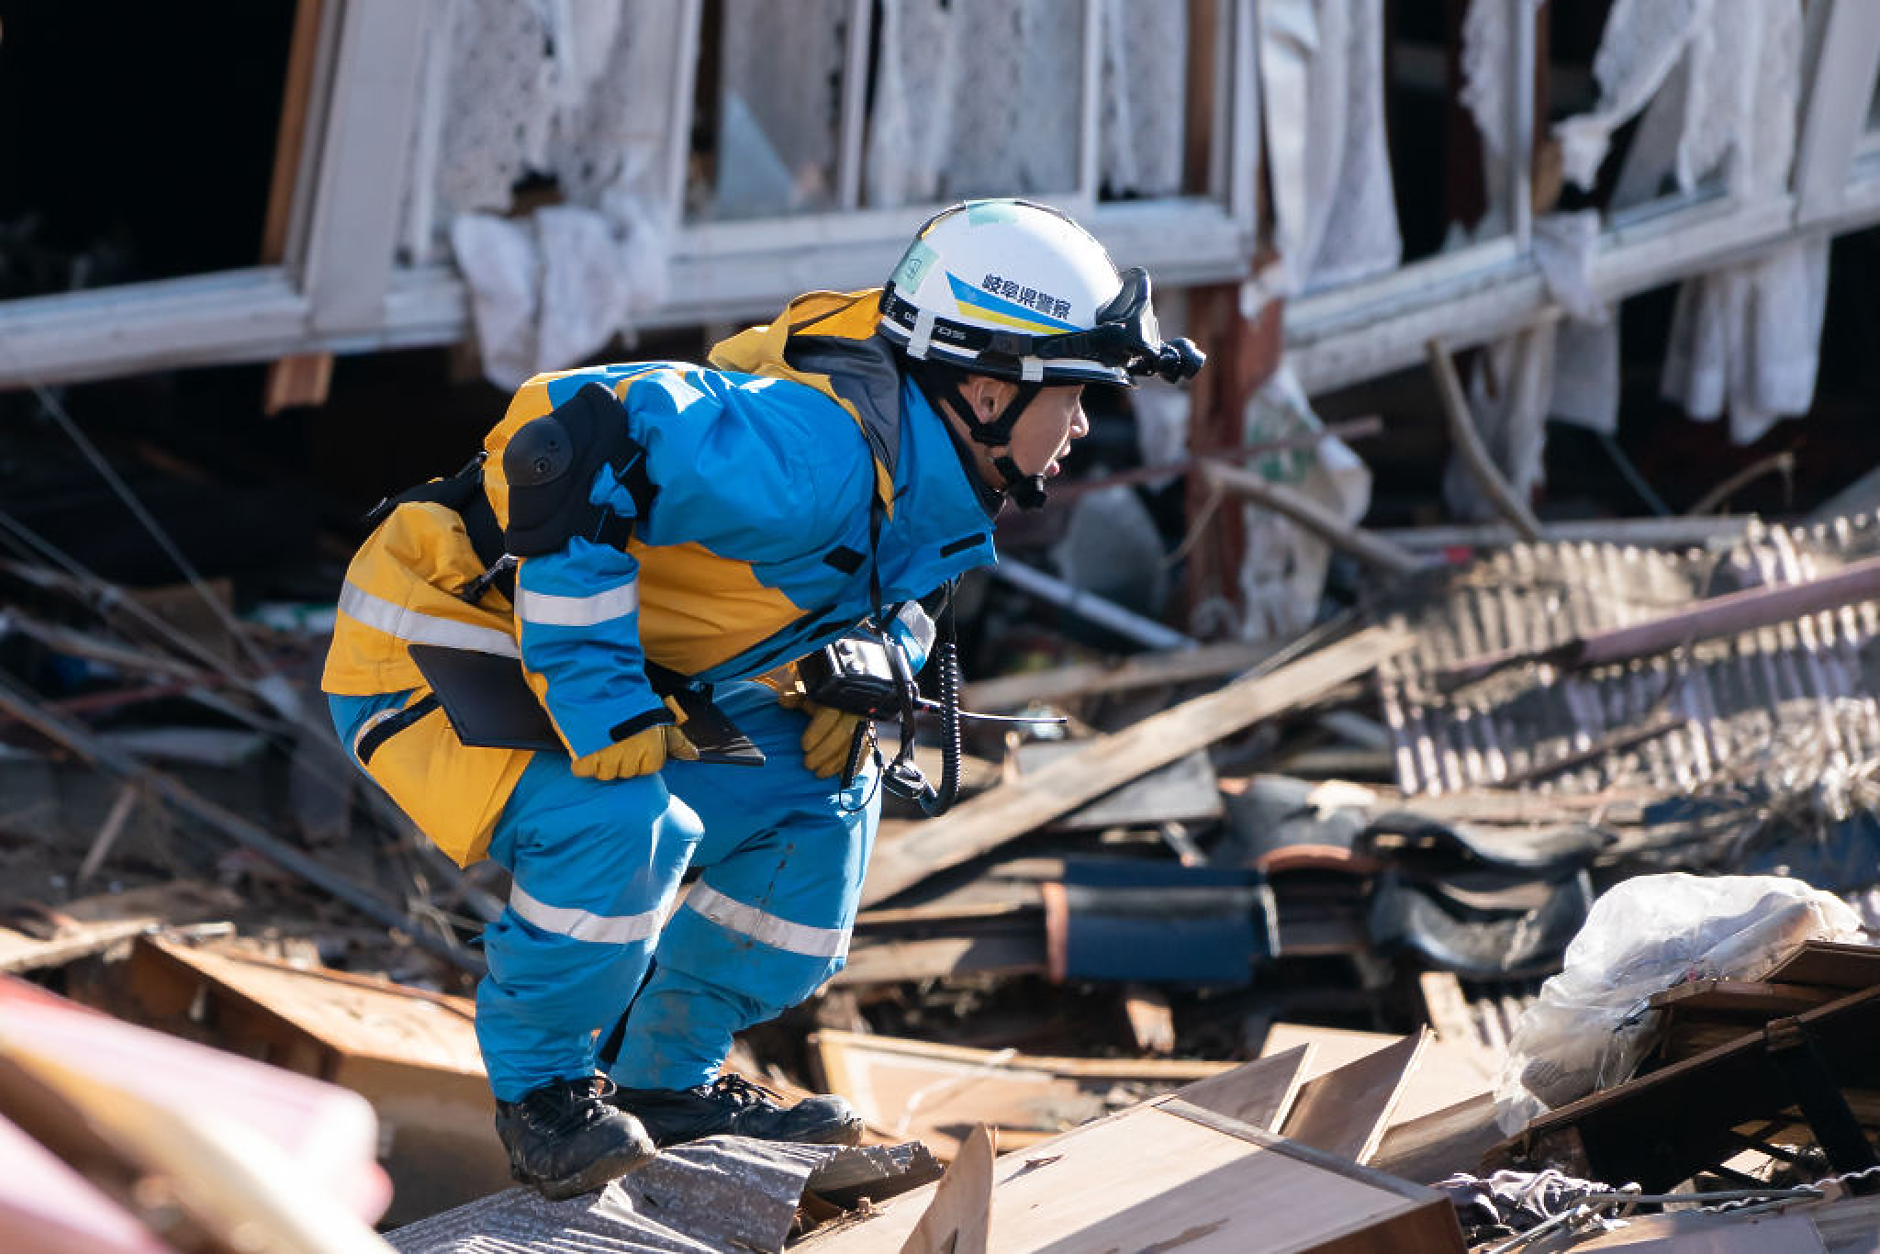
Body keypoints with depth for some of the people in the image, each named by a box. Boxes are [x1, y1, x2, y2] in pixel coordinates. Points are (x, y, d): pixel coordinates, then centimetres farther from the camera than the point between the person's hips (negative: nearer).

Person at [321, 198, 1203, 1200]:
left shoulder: (926, 489, 2)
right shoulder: (816, 452, -31)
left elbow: (872, 593, 22)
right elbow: (572, 437, -38)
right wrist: (599, 694, -36)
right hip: (432, 642, -10)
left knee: (815, 797, 9)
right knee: (623, 826, -32)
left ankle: (666, 1081, 18)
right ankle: (541, 1089, -5)